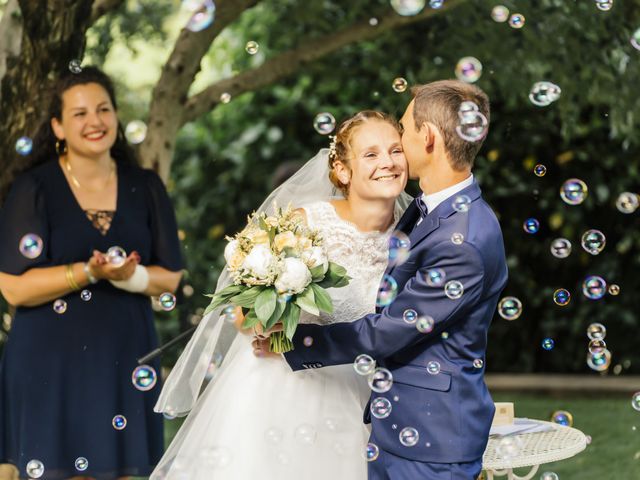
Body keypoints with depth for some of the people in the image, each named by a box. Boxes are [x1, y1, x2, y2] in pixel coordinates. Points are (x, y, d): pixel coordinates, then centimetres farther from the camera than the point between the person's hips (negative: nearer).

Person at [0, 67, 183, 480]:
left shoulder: (146, 187, 6)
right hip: (52, 362, -3)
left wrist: (129, 276, -15)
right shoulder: (34, 189, -5)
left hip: (124, 358, 3)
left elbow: (171, 276, 6)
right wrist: (90, 272, -21)